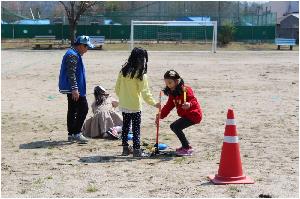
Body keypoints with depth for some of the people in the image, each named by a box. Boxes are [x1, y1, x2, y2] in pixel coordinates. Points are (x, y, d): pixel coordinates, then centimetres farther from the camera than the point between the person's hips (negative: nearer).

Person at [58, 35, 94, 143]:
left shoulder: (75, 54, 18)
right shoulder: (73, 55, -16)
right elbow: (71, 73, -23)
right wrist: (75, 89, -26)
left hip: (70, 89, 11)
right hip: (74, 89, -11)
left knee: (72, 110, 12)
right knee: (83, 108, -9)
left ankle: (71, 134, 17)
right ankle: (76, 133, -7)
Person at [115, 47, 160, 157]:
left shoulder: (124, 71, 1)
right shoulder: (140, 74, -16)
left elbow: (117, 88, 6)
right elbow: (145, 92, -18)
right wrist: (154, 103, -11)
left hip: (123, 105, 6)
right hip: (135, 106, -6)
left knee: (125, 126, 14)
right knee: (136, 128, 2)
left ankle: (125, 148, 20)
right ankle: (136, 150, 3)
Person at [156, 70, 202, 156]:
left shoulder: (186, 90, -19)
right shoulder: (172, 93, 8)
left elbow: (194, 101, -25)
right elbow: (168, 106, 10)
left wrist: (189, 105, -48)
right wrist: (161, 115, -1)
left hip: (193, 115, -10)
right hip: (185, 115, 10)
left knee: (175, 127, -20)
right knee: (173, 126, 16)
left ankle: (187, 148, -12)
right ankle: (185, 146, 26)